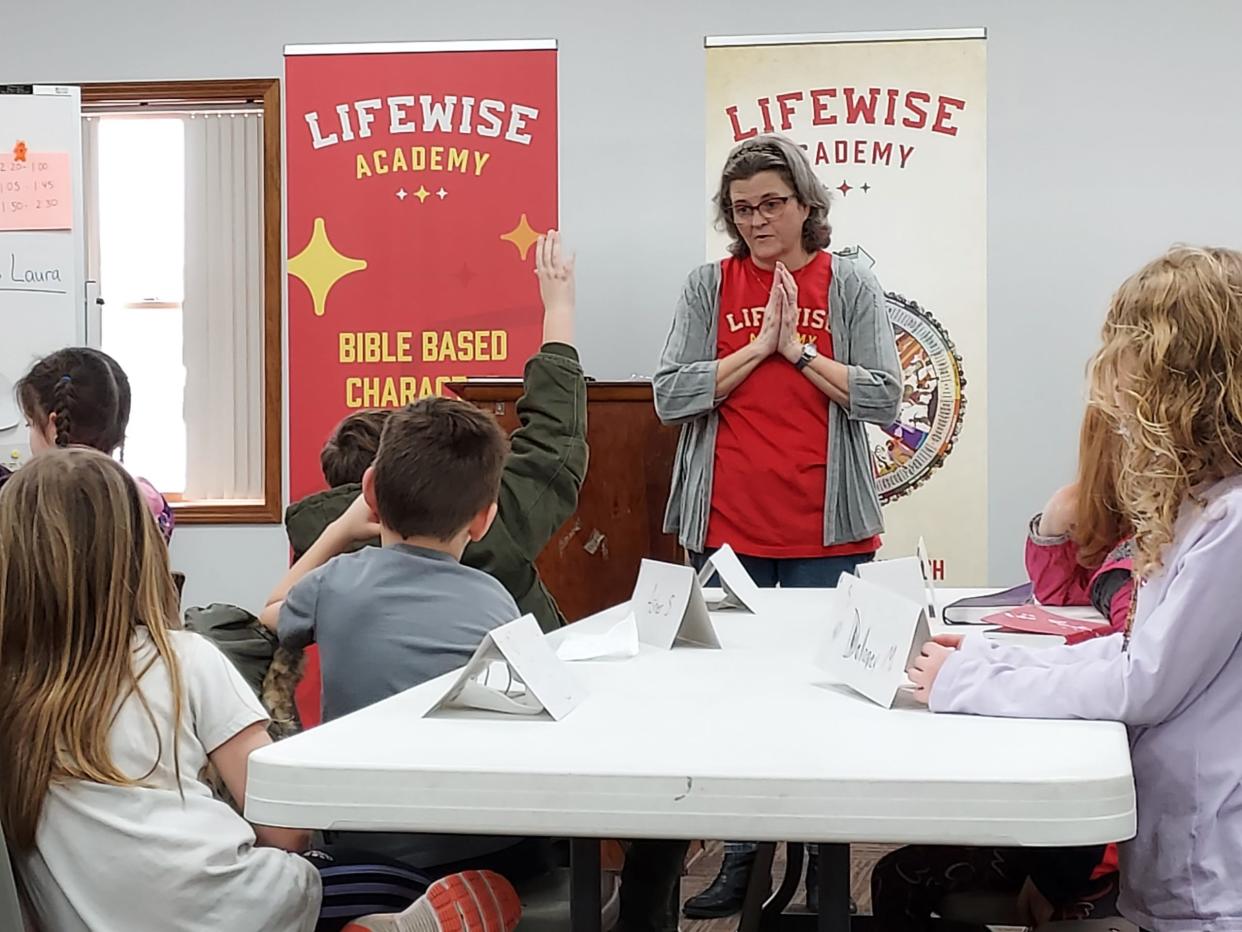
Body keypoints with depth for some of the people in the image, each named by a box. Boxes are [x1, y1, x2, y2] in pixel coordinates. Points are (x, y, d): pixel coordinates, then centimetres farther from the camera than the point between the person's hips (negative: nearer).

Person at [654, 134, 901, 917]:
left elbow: (885, 401, -3)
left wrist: (800, 350, -10)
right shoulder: (709, 287, 6)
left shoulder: (850, 285, 4)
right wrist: (759, 346, -10)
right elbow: (671, 396, -4)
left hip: (826, 530, -1)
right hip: (728, 529, 1)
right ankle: (742, 858, 17)